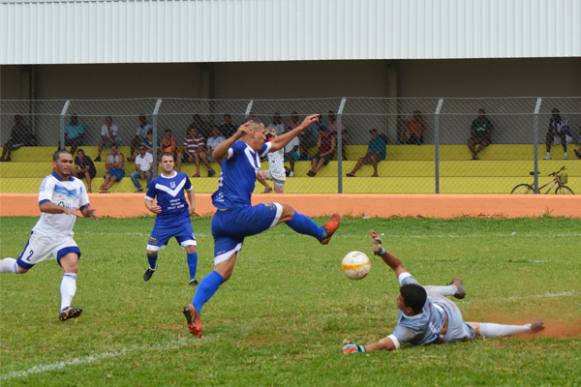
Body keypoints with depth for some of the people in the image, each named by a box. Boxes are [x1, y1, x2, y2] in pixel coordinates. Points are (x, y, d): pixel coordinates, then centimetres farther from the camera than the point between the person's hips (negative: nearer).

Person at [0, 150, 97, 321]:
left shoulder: (78, 184, 6)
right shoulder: (49, 181, -13)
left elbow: (84, 208, 17)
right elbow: (43, 205, -29)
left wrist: (88, 211, -8)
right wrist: (65, 209, -43)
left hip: (64, 237, 4)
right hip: (43, 235, -4)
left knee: (72, 266, -20)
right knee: (20, 268, 6)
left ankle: (65, 309, -28)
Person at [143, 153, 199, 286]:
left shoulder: (183, 177, 3)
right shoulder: (156, 182, -4)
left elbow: (189, 191, 21)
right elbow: (148, 200, 2)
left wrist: (192, 206, 10)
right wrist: (151, 208, -20)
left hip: (182, 219, 1)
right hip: (163, 221, -1)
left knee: (191, 246, -16)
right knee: (151, 250, 0)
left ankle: (192, 278, -6)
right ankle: (152, 268, 36)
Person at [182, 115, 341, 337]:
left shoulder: (254, 151, 23)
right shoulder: (239, 147, -6)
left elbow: (277, 144, 40)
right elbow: (217, 154, -28)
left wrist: (301, 127, 42)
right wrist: (236, 136, -44)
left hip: (222, 220, 10)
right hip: (237, 213, -10)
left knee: (222, 272, -1)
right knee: (286, 211, 11)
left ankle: (194, 308, -20)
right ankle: (323, 233, 35)